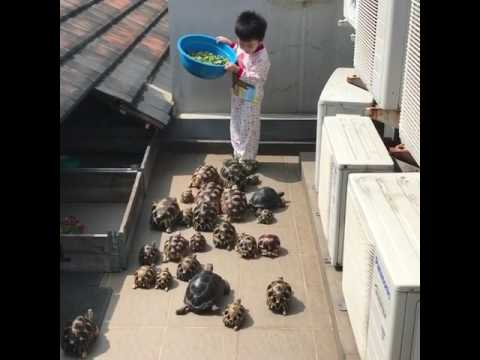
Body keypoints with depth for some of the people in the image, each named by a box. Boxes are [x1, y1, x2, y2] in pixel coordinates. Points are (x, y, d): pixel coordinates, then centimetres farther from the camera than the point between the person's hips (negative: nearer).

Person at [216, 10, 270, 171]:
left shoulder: (261, 58, -27)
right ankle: (238, 155, 31)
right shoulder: (242, 46, -4)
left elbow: (256, 78, -29)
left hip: (251, 98, -8)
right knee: (236, 125, 17)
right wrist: (229, 43, 6)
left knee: (248, 128, 3)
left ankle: (248, 159, 17)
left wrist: (237, 71, -37)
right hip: (237, 94, 8)